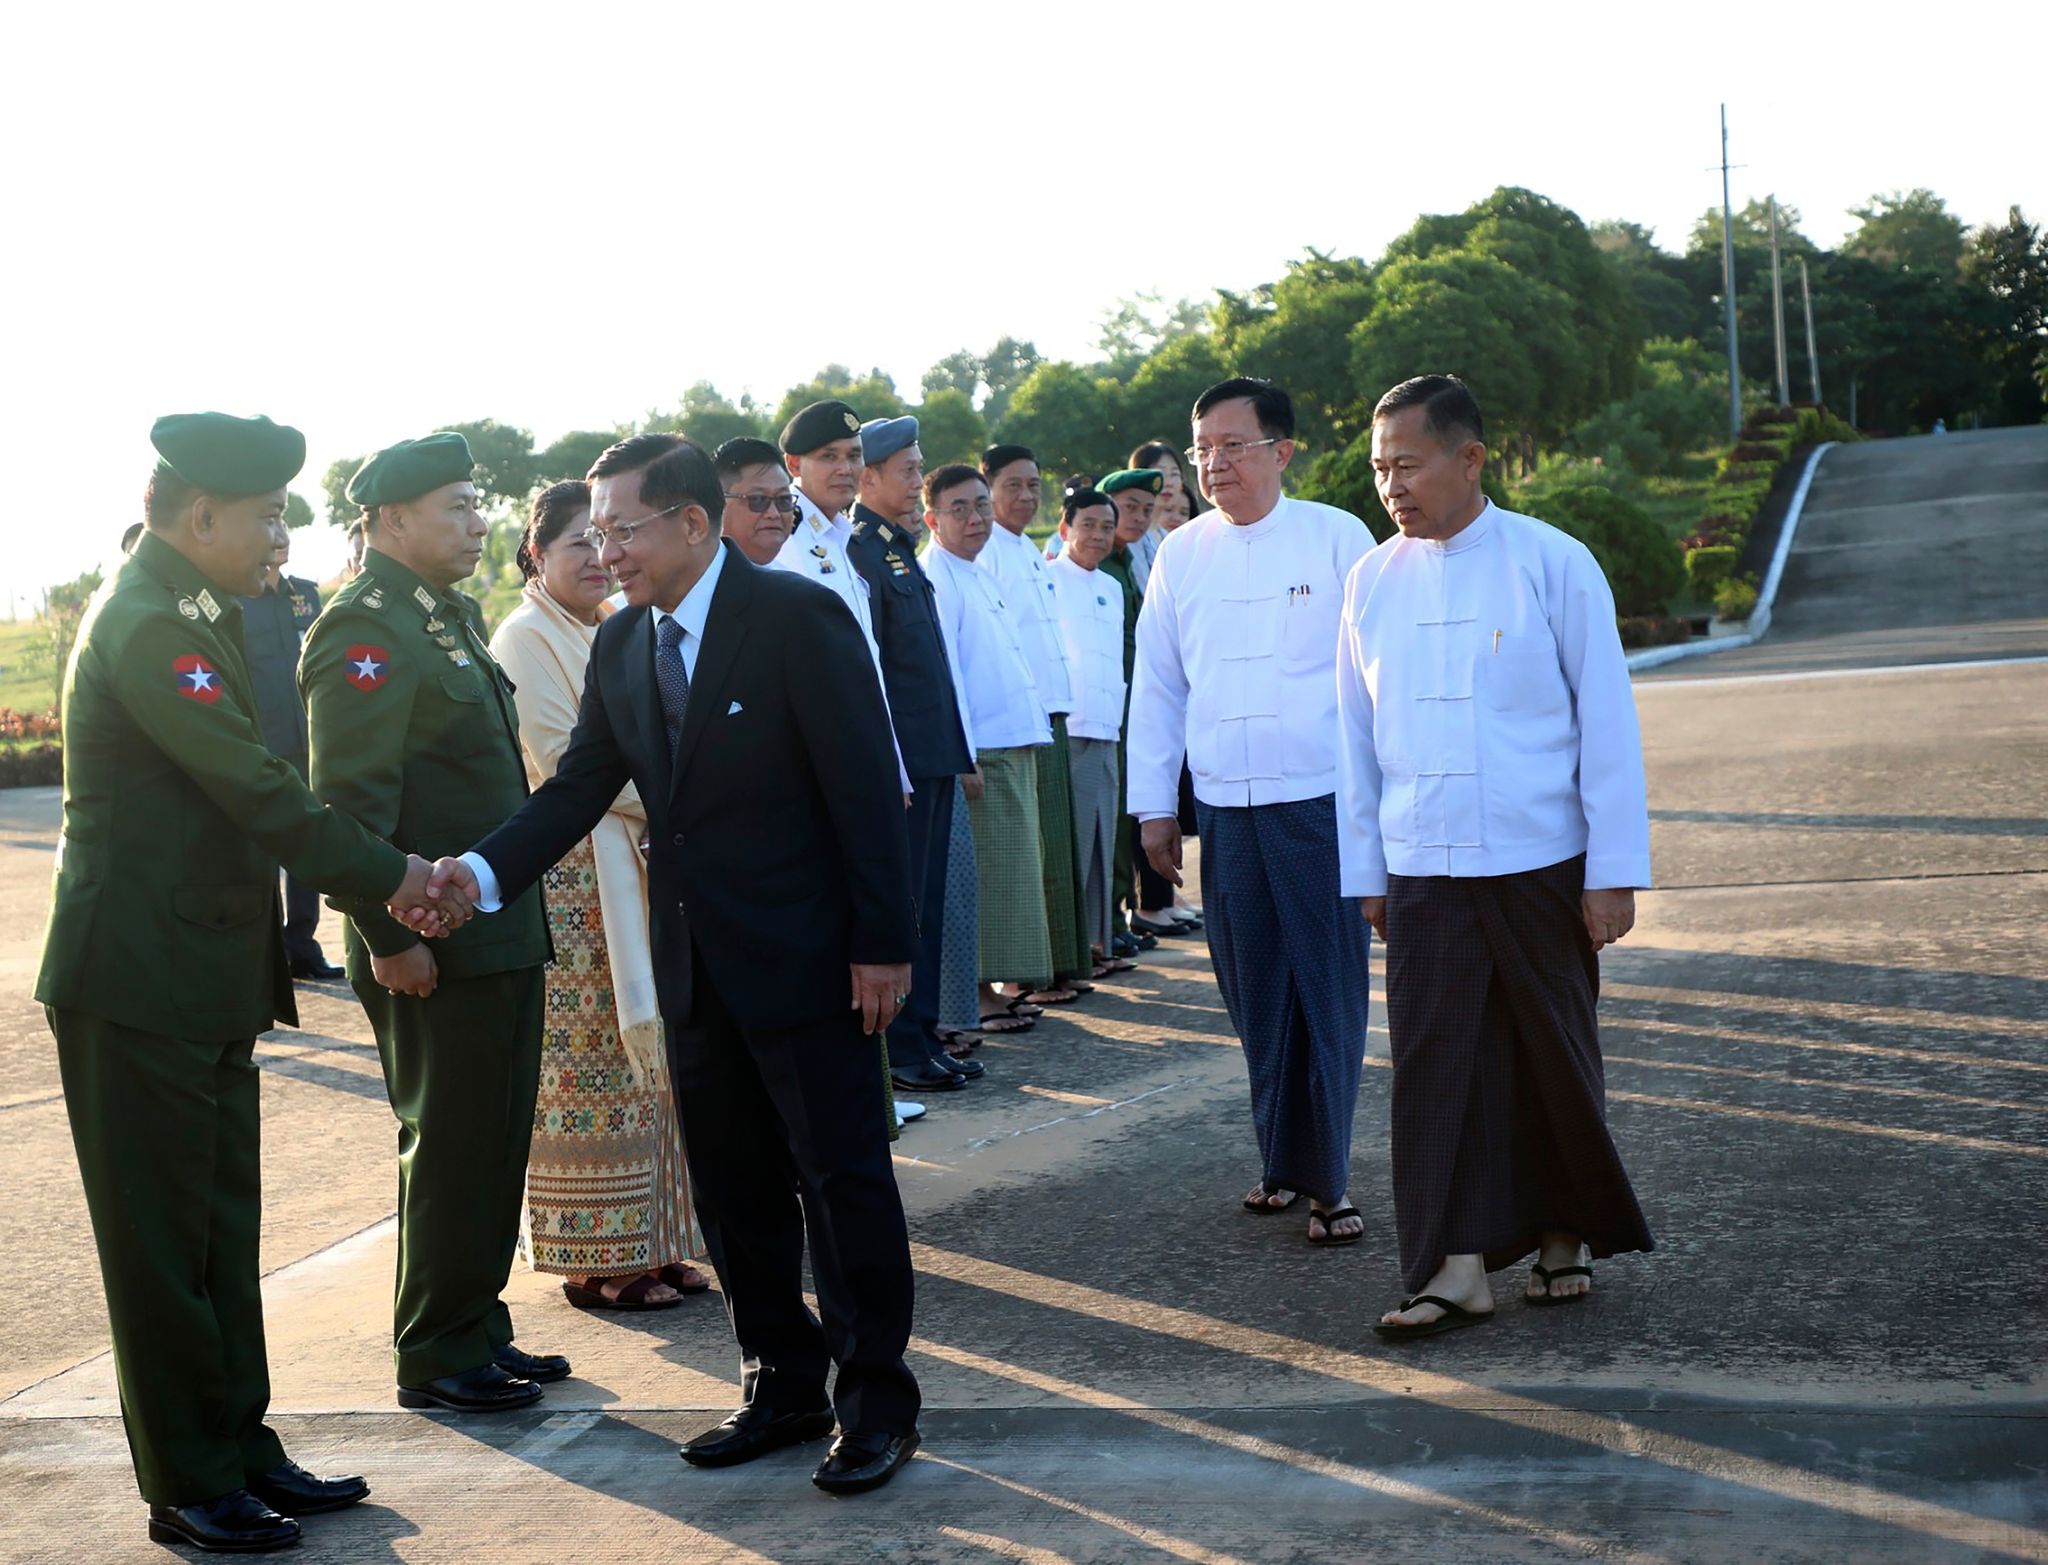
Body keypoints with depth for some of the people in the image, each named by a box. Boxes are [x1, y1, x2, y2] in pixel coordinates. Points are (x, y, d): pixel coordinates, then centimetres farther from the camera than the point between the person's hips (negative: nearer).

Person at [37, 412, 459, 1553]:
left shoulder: (190, 612, 13)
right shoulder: (145, 626, -18)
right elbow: (260, 791, -21)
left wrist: (268, 954, 13)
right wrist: (390, 877, -12)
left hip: (208, 977, 10)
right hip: (139, 984, -10)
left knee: (222, 1230, 15)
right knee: (161, 1239, 1)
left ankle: (241, 1449, 25)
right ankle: (189, 1490, 11)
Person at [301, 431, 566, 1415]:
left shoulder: (447, 615, 16)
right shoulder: (365, 627, -15)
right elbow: (351, 796, -20)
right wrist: (389, 936, -22)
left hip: (500, 937, 9)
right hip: (433, 948, -9)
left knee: (493, 1146, 16)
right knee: (448, 1149, 1)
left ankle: (478, 1331, 28)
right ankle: (436, 1359, 13)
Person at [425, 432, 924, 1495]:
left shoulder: (796, 618, -13)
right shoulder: (620, 645, 7)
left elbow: (864, 786, -15)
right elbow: (580, 786, 5)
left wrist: (883, 943, -17)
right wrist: (483, 871, -11)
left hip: (802, 956, -7)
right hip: (694, 961, 7)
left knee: (842, 1178, 2)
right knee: (734, 1187, 13)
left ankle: (876, 1400, 14)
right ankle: (782, 1386, 27)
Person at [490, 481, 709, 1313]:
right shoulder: (525, 638, -8)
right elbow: (559, 760, -15)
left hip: (633, 868, 8)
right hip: (572, 877, -8)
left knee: (642, 1061, 10)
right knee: (587, 1066, -3)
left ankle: (646, 1242, 18)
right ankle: (595, 1259, 6)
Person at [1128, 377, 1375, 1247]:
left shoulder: (1337, 537, -1)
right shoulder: (1180, 554, 9)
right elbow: (1156, 685, 14)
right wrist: (1153, 803, 11)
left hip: (1322, 801, -3)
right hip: (1224, 806, 4)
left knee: (1329, 992, -2)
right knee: (1254, 994, 8)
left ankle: (1325, 1180, 7)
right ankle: (1284, 1161, 21)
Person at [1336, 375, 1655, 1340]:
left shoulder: (1553, 564, -5)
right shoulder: (1372, 581, 5)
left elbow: (1606, 718, -4)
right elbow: (1357, 737, 10)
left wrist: (1615, 871, -7)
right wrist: (1365, 870, 10)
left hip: (1542, 864, -2)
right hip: (1422, 870, 2)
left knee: (1553, 1059, 8)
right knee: (1435, 1062, -3)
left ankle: (1564, 1234, 27)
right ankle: (1457, 1267, 1)